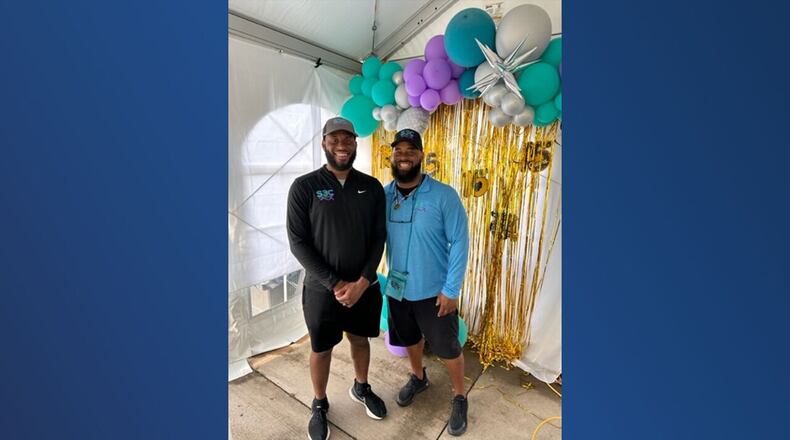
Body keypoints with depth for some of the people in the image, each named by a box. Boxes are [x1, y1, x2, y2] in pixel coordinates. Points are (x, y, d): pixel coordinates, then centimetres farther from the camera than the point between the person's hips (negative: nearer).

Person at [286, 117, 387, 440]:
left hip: (365, 286, 3)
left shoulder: (372, 187, -2)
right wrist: (335, 284, -16)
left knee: (360, 339, 22)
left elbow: (379, 238, -3)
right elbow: (298, 243, -13)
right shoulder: (304, 187, -10)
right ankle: (319, 405, 44)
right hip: (322, 289, -2)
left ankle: (361, 388, 50)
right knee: (321, 349, 16)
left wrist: (362, 282, -12)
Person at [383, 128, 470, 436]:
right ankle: (418, 378, 55)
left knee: (448, 347, 14)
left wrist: (451, 289, -15)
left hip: (434, 290, -3)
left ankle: (460, 398, 42)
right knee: (410, 338, 26)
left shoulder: (444, 195, -16)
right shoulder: (383, 195, -5)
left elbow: (460, 242, -13)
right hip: (397, 288, 4)